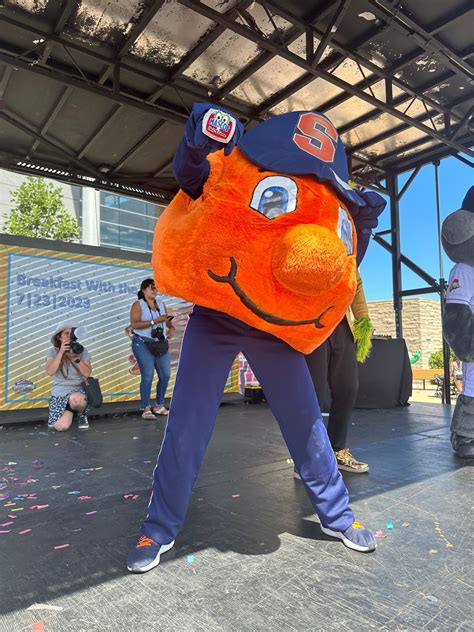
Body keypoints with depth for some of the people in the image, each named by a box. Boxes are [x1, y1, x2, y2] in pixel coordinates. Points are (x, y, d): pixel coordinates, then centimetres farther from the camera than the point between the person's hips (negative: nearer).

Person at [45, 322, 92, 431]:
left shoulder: (82, 351, -4)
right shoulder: (53, 351, -3)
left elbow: (87, 373, -12)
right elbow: (50, 372, -16)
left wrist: (76, 357, -20)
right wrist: (61, 352, -20)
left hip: (79, 390, -1)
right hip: (59, 393, 1)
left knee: (75, 399, -39)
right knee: (61, 426, -19)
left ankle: (81, 413, -2)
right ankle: (72, 409, 17)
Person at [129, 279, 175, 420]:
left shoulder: (161, 304, 15)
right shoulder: (138, 305, -2)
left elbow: (168, 319, 26)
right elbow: (134, 324, -14)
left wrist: (171, 328, 3)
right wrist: (155, 321, -19)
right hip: (143, 344, -5)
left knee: (165, 375, 1)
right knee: (148, 376, -8)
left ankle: (159, 406, 19)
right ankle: (146, 409, 2)